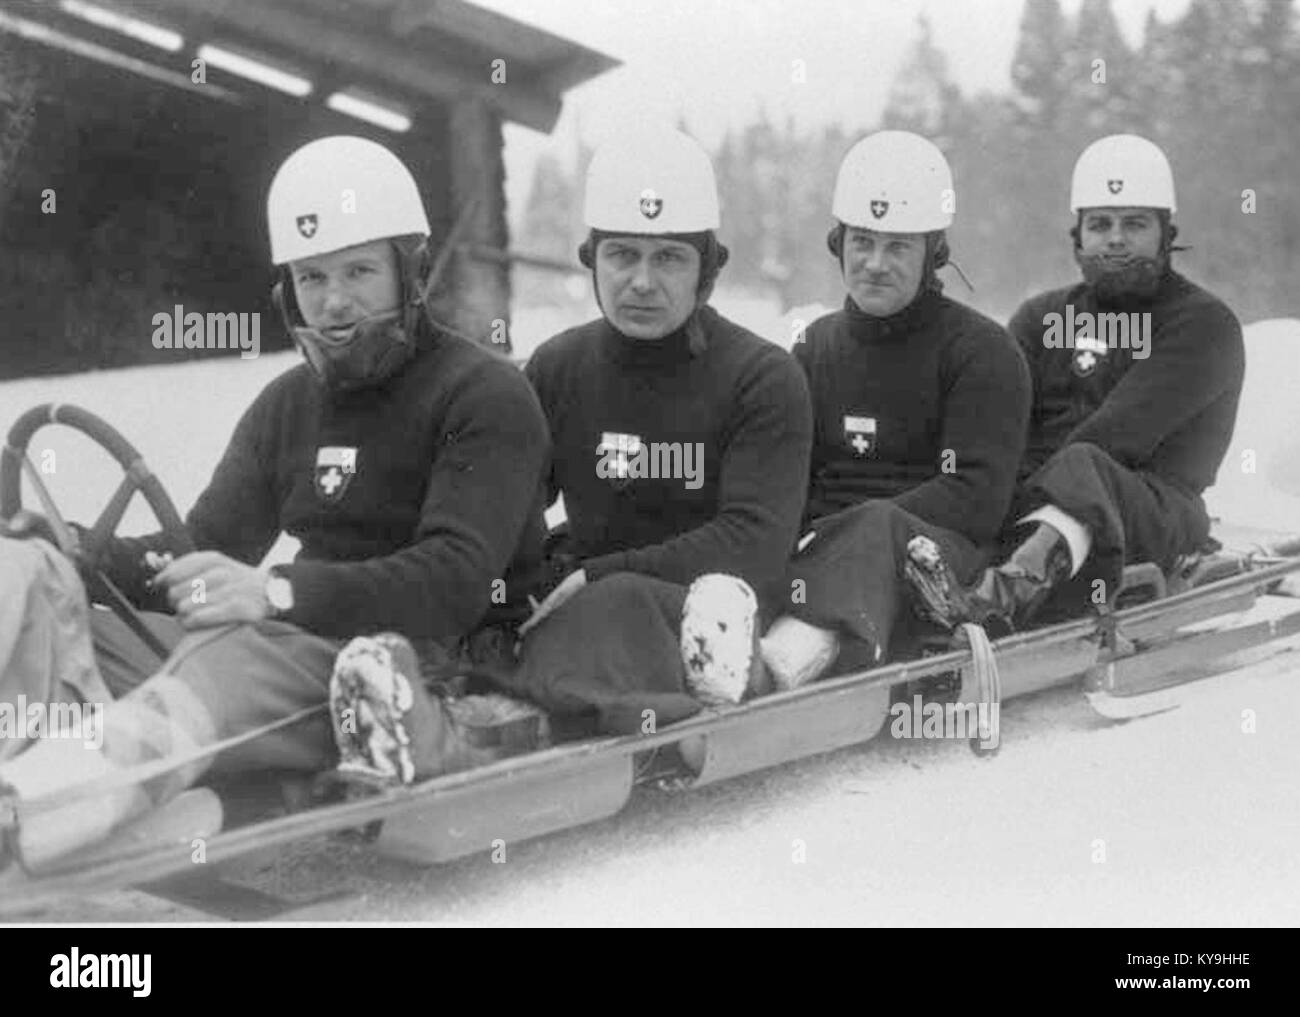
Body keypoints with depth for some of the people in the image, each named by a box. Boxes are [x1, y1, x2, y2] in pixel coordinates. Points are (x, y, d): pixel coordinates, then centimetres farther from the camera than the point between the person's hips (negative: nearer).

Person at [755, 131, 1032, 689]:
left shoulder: (983, 350, 6)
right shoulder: (817, 345, 24)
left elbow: (976, 500, -6)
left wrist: (845, 534, -17)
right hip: (823, 546, 5)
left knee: (879, 530, -39)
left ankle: (811, 641, -69)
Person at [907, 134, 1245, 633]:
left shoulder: (1205, 324, 8)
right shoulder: (1041, 317, 25)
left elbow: (1122, 430, -7)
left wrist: (1031, 491, -16)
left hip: (1154, 510, -6)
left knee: (1083, 467, -38)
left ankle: (1007, 591, -67)